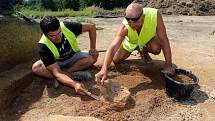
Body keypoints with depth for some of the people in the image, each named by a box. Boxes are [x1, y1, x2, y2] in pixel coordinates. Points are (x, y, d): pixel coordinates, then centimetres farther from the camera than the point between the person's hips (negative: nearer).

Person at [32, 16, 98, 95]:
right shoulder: (43, 47, -31)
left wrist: (92, 48, -17)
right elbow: (56, 73, -37)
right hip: (57, 63, -1)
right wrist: (74, 84, -54)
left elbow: (91, 27, -14)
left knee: (93, 56, -26)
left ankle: (66, 72, -22)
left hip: (74, 57, 2)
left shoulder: (67, 27, -28)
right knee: (36, 67, -30)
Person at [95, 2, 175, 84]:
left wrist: (168, 65, -38)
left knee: (156, 49, -32)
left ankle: (144, 51, 7)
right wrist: (104, 70, -61)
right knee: (116, 60, -3)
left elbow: (163, 40, -36)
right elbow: (113, 47, -48)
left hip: (149, 37, 0)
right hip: (131, 41, 1)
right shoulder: (125, 26, -40)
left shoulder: (155, 15, -40)